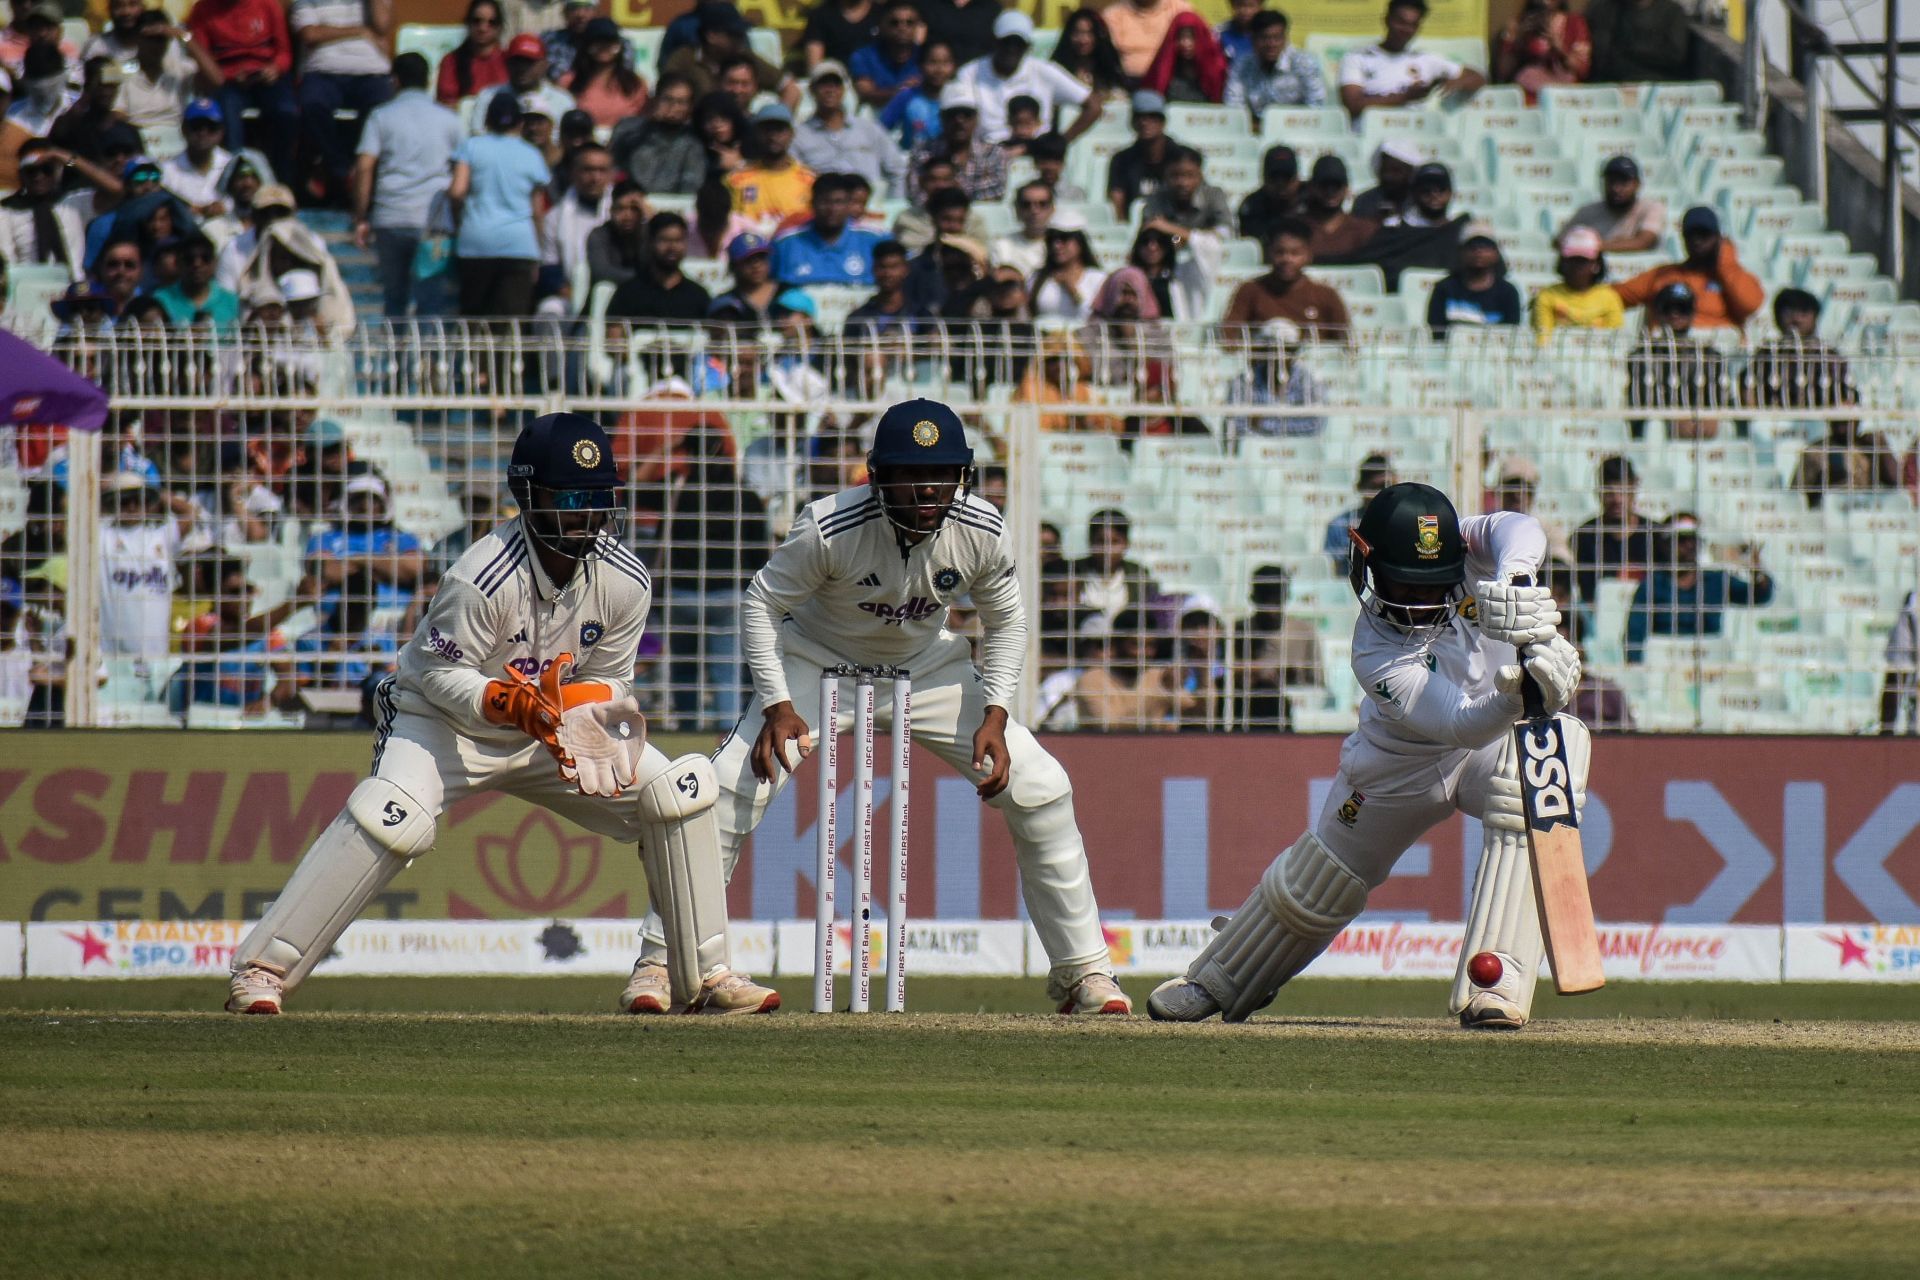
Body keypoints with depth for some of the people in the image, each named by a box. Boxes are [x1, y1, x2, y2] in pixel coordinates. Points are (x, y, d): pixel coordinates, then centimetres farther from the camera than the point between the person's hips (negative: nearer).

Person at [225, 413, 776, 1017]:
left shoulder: (624, 582, -14)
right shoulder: (483, 579, -29)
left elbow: (609, 678, -2)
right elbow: (439, 672, -21)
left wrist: (584, 703, -26)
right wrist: (506, 701, -39)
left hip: (549, 727, 5)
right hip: (446, 719, -5)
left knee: (679, 794, -8)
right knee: (392, 820, -32)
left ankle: (704, 975, 3)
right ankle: (261, 967, -24)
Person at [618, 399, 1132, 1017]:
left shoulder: (981, 532, -23)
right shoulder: (830, 527, -32)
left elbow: (1006, 622, -4)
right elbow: (762, 604, -17)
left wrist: (994, 717, -16)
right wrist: (777, 705, -26)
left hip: (928, 667, 3)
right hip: (820, 662, -3)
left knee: (1041, 790, -7)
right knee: (733, 787, -22)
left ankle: (1083, 970, 7)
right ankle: (660, 961, -10)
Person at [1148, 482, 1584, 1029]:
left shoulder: (1464, 551, -27)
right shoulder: (1377, 654, -35)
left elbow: (1520, 532, -48)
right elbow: (1461, 725, -45)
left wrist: (1514, 581, -70)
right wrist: (1517, 696, -66)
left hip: (1503, 729, 2)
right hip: (1400, 764, -1)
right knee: (1316, 883, 11)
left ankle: (1496, 984, -29)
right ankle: (1214, 984, 45)